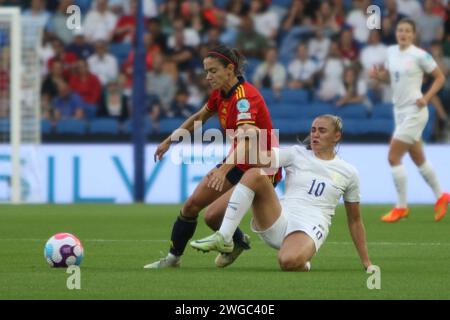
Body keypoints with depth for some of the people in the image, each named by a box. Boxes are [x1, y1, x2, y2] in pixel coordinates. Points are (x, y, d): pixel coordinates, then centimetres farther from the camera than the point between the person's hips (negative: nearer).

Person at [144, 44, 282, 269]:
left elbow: (247, 138, -44)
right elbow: (198, 118, 19)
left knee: (213, 215, -17)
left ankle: (238, 241, 13)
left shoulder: (245, 97, -28)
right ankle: (173, 257, 20)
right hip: (238, 163, 9)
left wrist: (224, 170, -57)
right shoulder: (220, 93, -1)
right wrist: (169, 141, 21)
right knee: (191, 205, 4)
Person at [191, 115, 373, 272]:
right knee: (254, 174, -23)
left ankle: (302, 266, 1)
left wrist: (366, 262, 18)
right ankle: (222, 238, -23)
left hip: (310, 229, -2)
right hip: (278, 224, 2)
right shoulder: (296, 154, 9)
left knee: (288, 261, -39)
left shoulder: (349, 173, 10)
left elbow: (354, 220, 18)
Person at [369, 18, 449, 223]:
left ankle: (401, 207, -2)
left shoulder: (420, 55, -13)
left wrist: (426, 98, -16)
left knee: (393, 157, -11)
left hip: (414, 112, -7)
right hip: (399, 111, 7)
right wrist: (378, 75, -2)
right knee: (418, 159, 16)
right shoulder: (391, 52, 6)